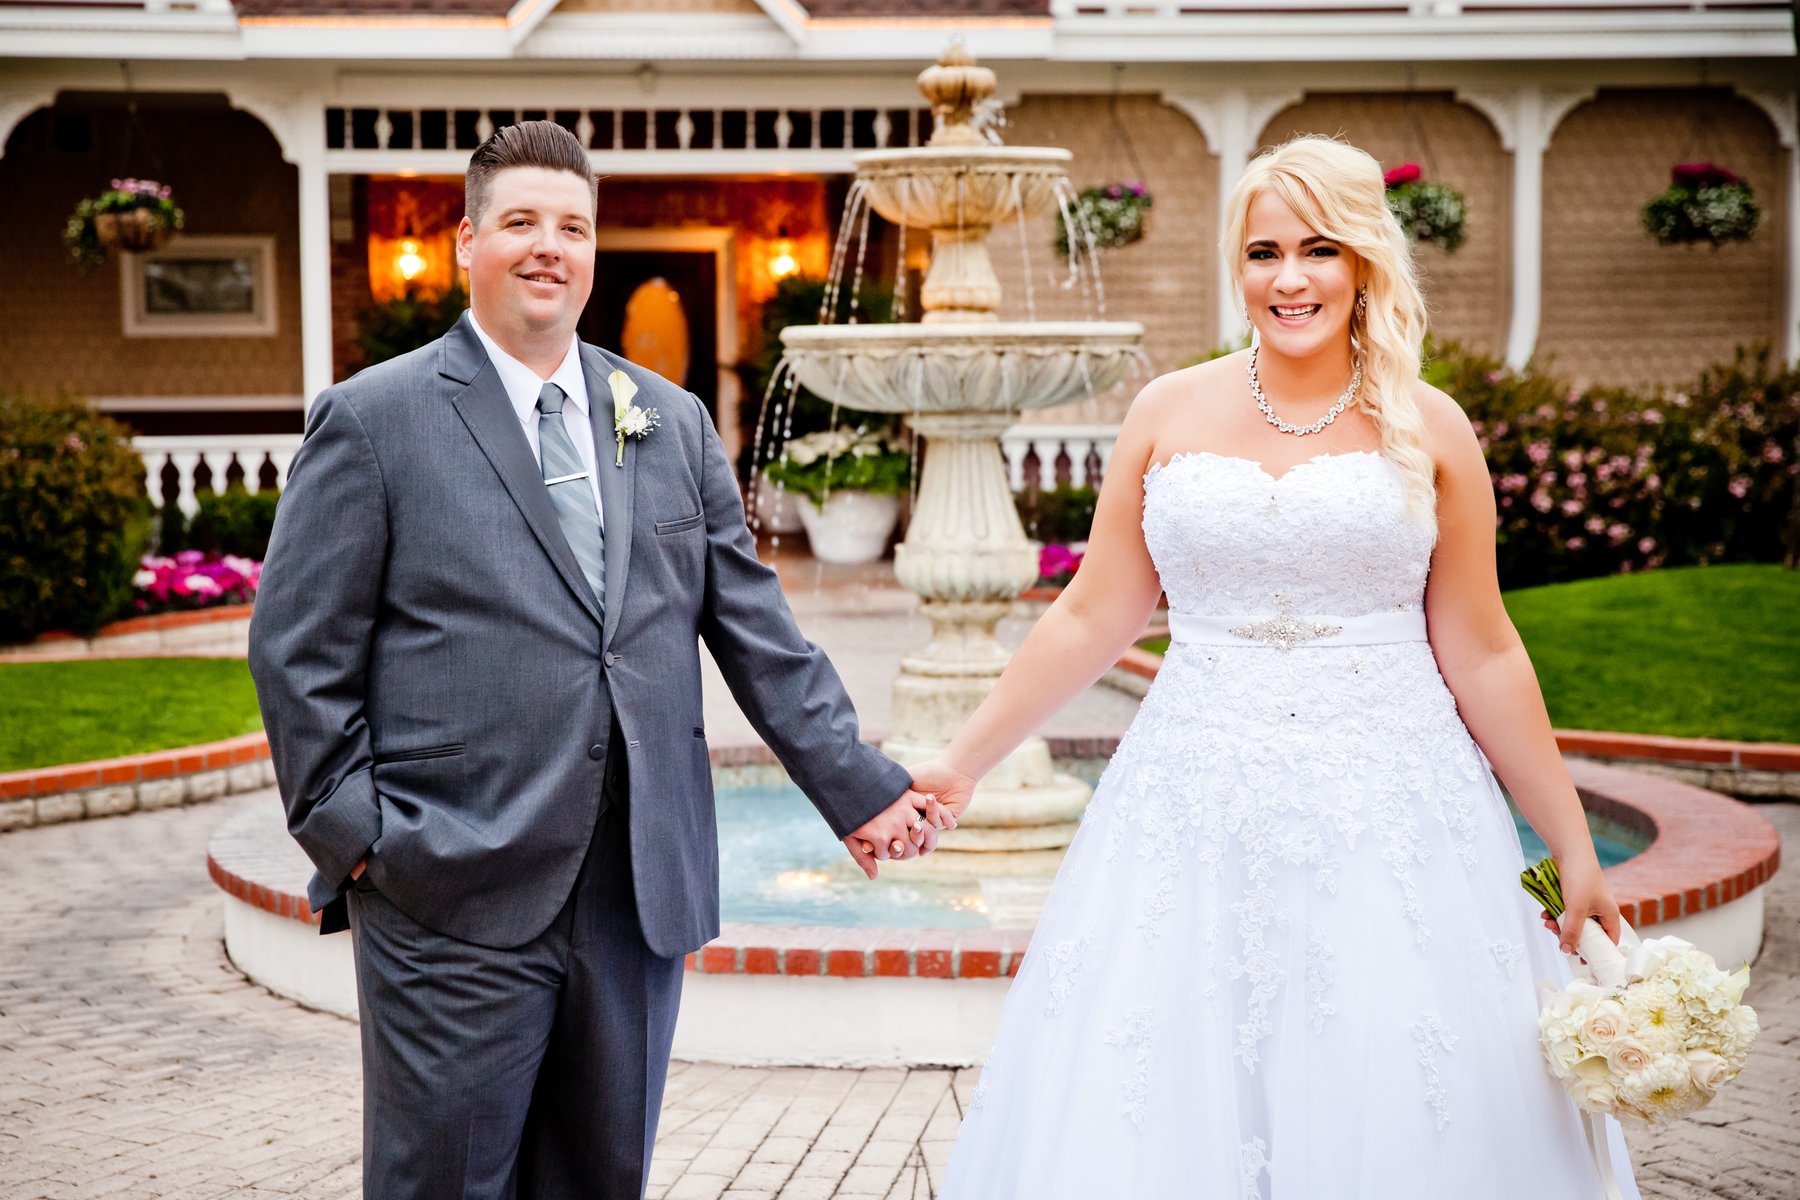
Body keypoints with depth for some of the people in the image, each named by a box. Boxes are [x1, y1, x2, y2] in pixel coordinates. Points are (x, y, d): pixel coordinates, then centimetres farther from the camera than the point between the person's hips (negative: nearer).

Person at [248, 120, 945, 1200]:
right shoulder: (372, 419, -1)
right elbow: (300, 653, -3)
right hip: (456, 907, -4)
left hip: (642, 897, 4)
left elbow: (756, 631, 12)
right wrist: (354, 839, -9)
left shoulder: (674, 422, 12)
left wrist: (859, 788, 8)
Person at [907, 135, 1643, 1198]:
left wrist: (1576, 848, 6)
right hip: (1198, 815, 1)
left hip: (1385, 814, -1)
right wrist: (960, 765, 8)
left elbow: (1481, 653, 5)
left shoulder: (1428, 429, 2)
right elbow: (1092, 620, 9)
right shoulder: (1171, 413, 5)